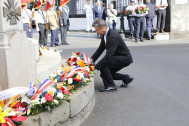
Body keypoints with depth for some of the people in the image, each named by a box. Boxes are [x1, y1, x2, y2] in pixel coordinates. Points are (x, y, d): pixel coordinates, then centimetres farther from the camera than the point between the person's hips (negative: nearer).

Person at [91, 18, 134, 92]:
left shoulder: (113, 36, -29)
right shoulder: (104, 35, 0)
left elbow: (108, 55, -33)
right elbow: (100, 49, 9)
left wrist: (95, 67, -32)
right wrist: (92, 59, -5)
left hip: (125, 58, -10)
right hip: (118, 58, 10)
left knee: (103, 64, -24)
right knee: (105, 73, 10)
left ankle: (110, 86, -11)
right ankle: (126, 78, 20)